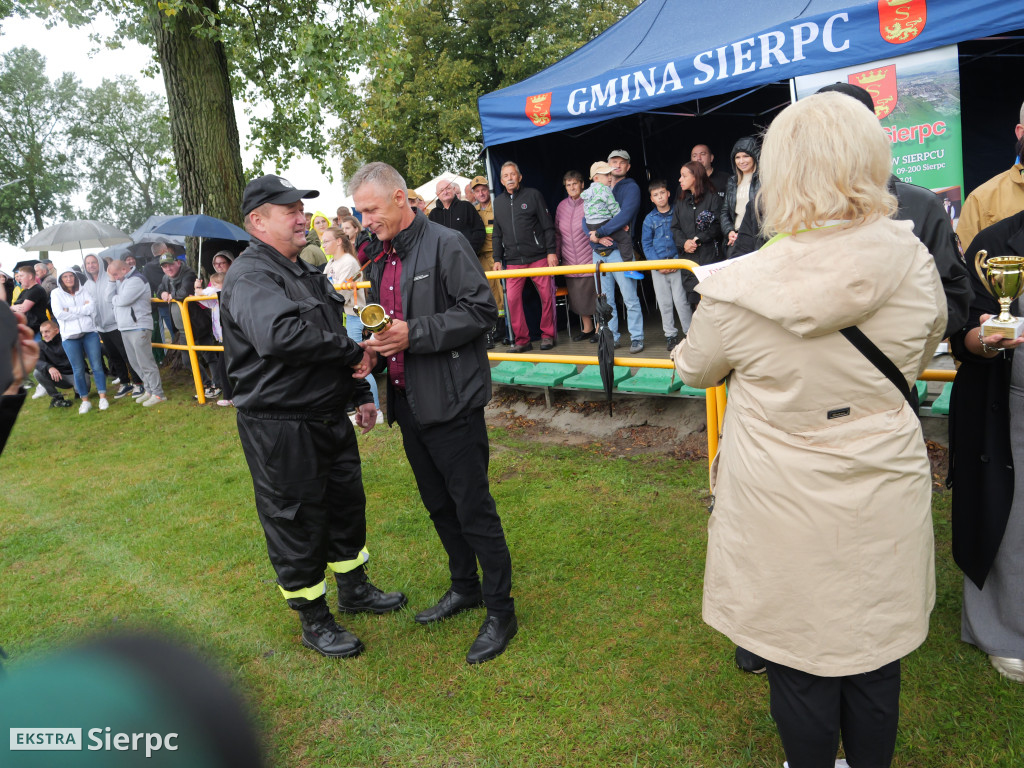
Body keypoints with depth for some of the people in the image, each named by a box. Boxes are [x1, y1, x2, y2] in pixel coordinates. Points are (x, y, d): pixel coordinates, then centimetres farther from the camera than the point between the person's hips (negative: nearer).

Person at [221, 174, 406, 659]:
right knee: (297, 524, 6)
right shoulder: (249, 277, -18)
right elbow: (279, 334, -38)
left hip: (329, 418, 10)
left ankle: (354, 589, 42)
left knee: (347, 505, 21)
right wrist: (352, 351, -26)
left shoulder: (306, 272, 15)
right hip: (280, 429, -9)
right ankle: (314, 620, 25)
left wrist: (360, 394, 18)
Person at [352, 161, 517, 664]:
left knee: (474, 509, -1)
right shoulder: (381, 264, 15)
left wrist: (414, 335, -21)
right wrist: (375, 353, 2)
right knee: (439, 506, 18)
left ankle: (500, 611, 14)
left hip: (452, 401, -8)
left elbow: (481, 311, -16)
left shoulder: (446, 245, -10)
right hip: (409, 404, 8)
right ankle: (465, 587, 37)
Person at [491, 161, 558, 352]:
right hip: (513, 261, 3)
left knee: (546, 295, -2)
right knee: (513, 298, -5)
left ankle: (547, 335, 14)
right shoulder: (498, 202, 15)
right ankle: (522, 340, 5)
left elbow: (547, 226, 2)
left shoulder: (532, 195, 4)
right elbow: (497, 234, 20)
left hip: (538, 257, -3)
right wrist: (497, 259, 13)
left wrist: (551, 251, -5)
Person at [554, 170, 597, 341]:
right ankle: (587, 329, 24)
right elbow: (557, 234, 14)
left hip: (590, 259, -4)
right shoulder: (562, 206, 9)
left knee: (594, 294, 0)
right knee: (578, 297, 10)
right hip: (570, 262, 5)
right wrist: (556, 255, 12)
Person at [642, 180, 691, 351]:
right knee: (664, 303, 5)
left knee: (681, 300, -6)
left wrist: (678, 261, -7)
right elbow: (647, 245, 6)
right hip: (658, 267, 2)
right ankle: (670, 335, 15)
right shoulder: (649, 219, 6)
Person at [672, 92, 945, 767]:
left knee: (800, 664, 16)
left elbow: (697, 369, 1)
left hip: (785, 511, -3)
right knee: (874, 655, 22)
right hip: (884, 503, 3)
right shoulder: (914, 265, -10)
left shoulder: (738, 291, -19)